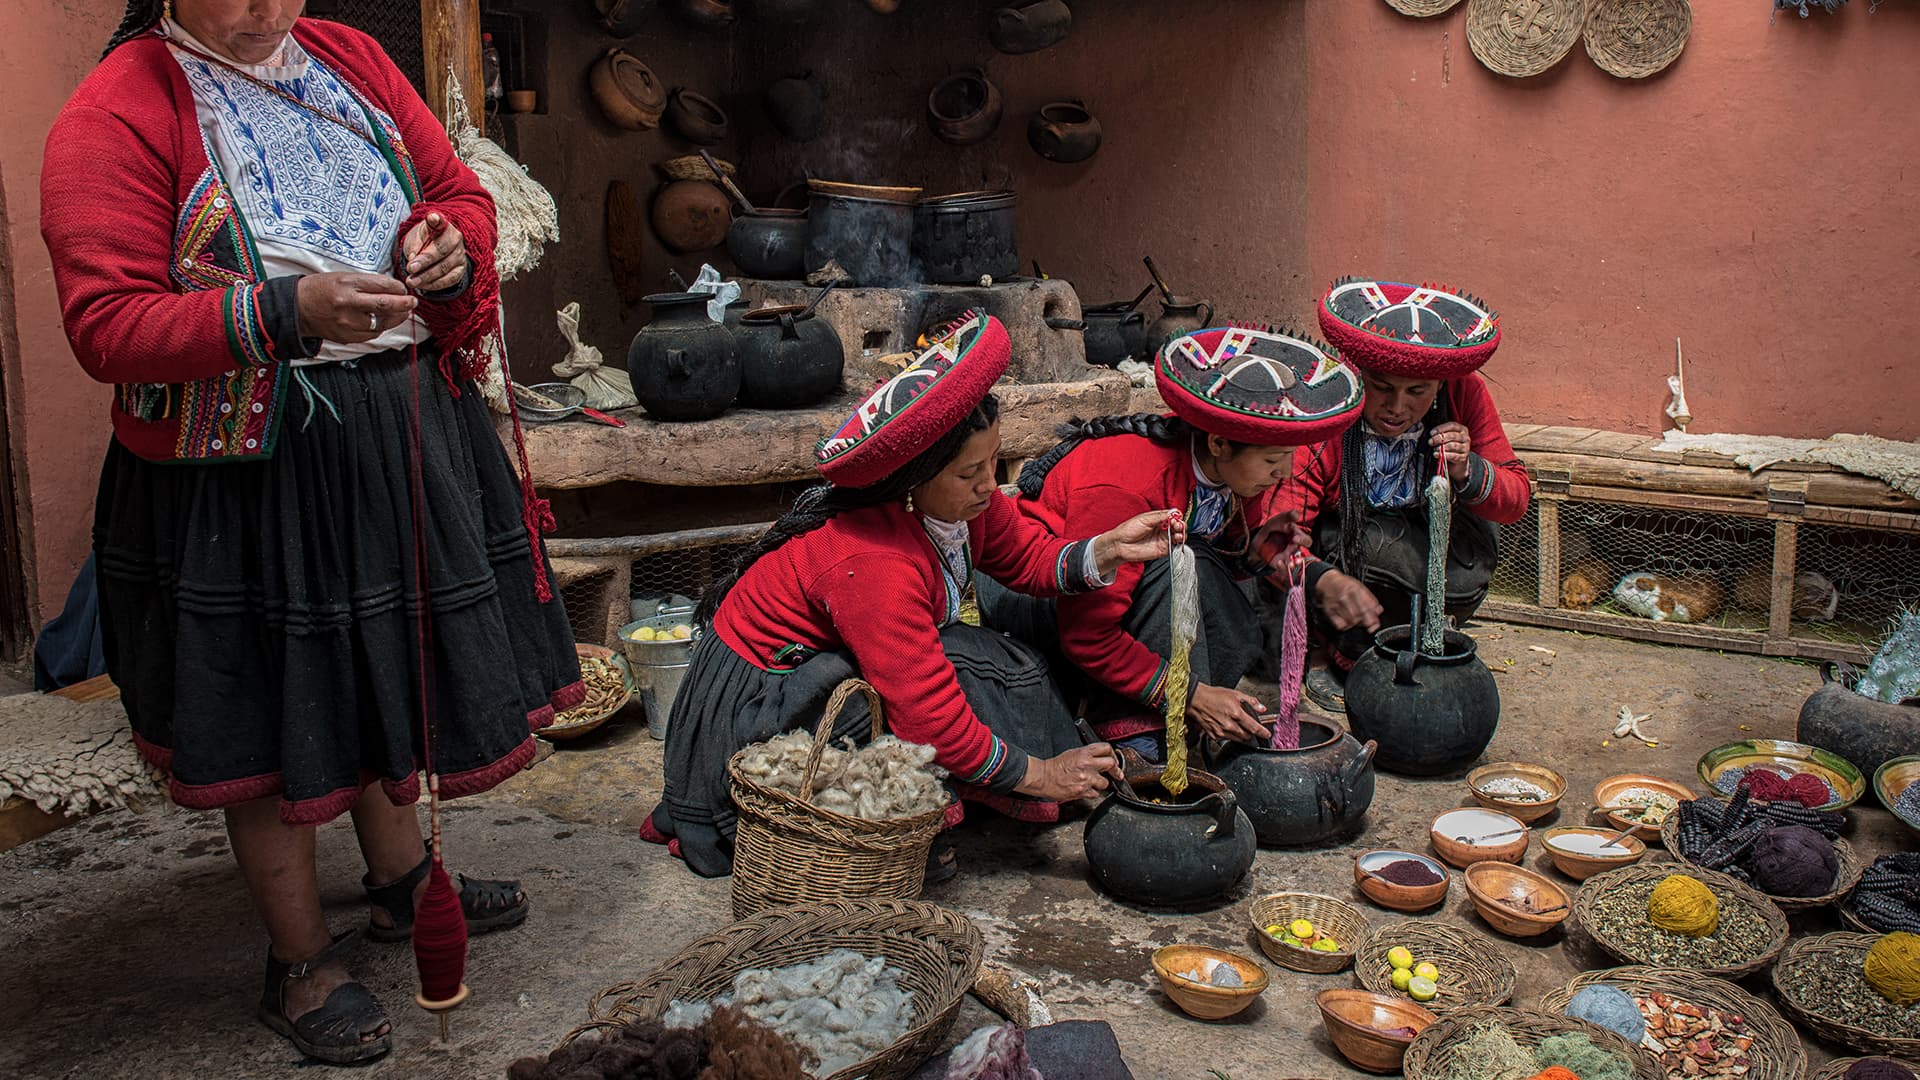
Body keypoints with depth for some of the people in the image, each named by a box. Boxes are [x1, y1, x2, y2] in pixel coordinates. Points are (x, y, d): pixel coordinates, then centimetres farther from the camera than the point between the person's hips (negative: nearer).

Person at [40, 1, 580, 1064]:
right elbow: (107, 326, -17)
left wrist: (450, 241, -11)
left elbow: (461, 190, 13)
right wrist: (284, 312, -29)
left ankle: (402, 876, 43)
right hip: (246, 459, -6)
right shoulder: (114, 113, -10)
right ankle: (302, 958, 25)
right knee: (274, 706, 6)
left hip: (405, 429, 6)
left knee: (385, 661, 21)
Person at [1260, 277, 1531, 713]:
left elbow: (1517, 499, -10)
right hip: (1336, 545, -3)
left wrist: (1467, 472, -32)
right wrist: (1323, 579, -54)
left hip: (1433, 535, 3)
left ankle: (1347, 660, -3)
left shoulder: (1464, 393, -17)